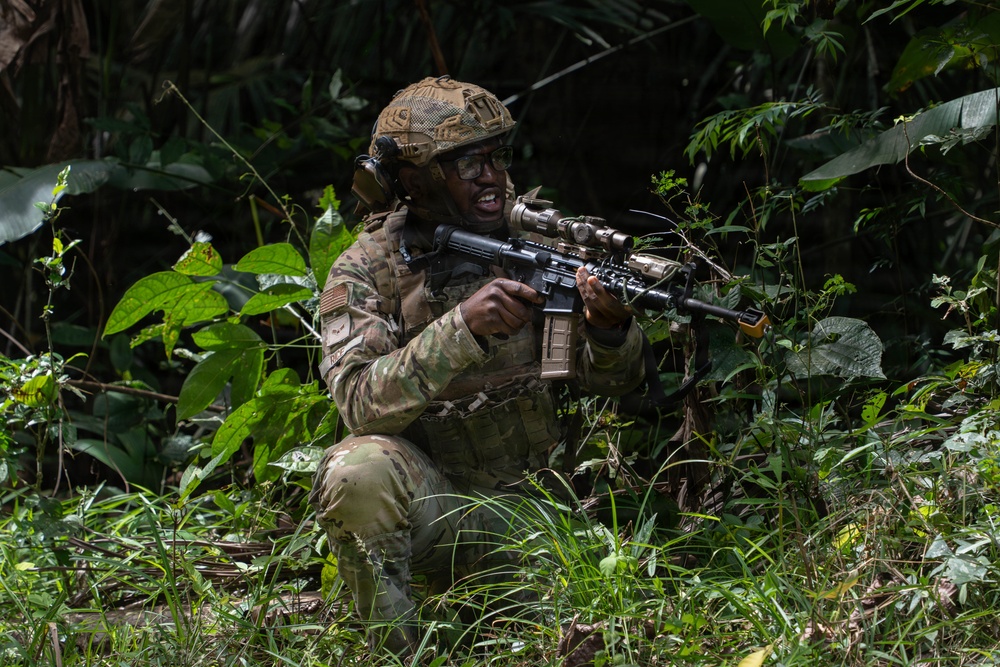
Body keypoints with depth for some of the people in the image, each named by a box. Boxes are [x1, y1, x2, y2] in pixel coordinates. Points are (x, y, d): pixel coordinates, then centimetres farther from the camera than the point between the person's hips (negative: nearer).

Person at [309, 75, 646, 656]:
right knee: (358, 470, -34)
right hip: (436, 502, -3)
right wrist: (463, 326, -36)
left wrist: (610, 326, -24)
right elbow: (362, 403, -24)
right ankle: (398, 652, -16)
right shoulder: (366, 273, -8)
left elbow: (612, 380, 1)